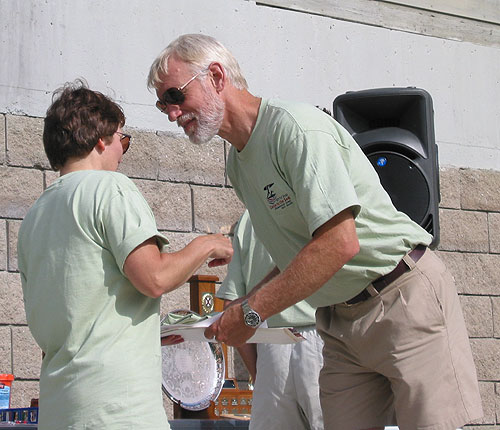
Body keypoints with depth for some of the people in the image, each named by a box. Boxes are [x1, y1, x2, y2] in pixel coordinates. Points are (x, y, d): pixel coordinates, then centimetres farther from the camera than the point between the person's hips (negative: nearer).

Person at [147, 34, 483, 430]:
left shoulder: (295, 127, -18)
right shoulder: (237, 163, 10)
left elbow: (339, 243, -26)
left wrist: (252, 311, -21)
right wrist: (237, 310, 1)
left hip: (403, 300, -8)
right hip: (339, 321, 8)